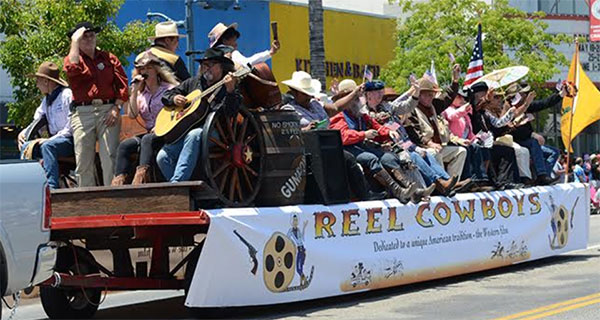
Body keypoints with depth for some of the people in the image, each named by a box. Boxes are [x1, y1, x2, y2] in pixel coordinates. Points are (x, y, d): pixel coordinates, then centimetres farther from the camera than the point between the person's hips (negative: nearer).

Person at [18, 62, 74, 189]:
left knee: (47, 146, -35)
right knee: (26, 146, -12)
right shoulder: (46, 99, 18)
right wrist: (23, 133, 7)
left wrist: (50, 139, -21)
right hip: (54, 139, 8)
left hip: (70, 141, -8)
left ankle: (52, 187, -41)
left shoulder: (67, 95, -9)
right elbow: (36, 122, 27)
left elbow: (70, 128, -15)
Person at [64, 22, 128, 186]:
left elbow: (122, 83, 9)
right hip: (82, 113, 0)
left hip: (108, 111, 0)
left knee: (110, 158, -11)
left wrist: (116, 108, -4)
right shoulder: (72, 59, 14)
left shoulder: (108, 58, 17)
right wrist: (75, 42, -4)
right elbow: (72, 69, -12)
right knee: (83, 162, -3)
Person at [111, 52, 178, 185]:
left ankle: (142, 174, -51)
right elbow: (132, 115, 3)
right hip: (149, 133, 5)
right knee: (125, 145, -19)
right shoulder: (141, 93, 16)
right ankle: (119, 179, -31)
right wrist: (134, 91, -3)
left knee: (147, 139, -35)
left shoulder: (169, 89, 1)